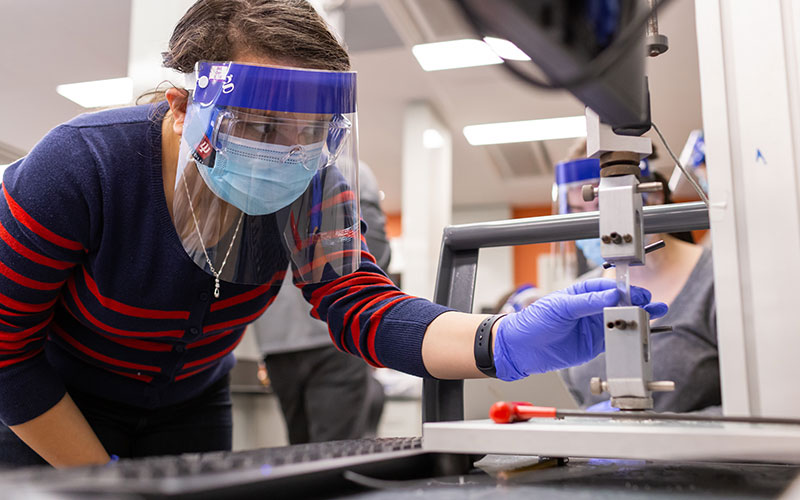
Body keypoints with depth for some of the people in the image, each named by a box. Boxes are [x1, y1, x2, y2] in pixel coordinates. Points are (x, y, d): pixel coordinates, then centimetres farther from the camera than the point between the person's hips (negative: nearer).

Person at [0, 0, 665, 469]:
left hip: (189, 407, 3)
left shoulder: (307, 188, -22)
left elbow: (359, 304, -33)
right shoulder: (81, 169, -31)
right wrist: (99, 479, -19)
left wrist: (502, 343, -51)